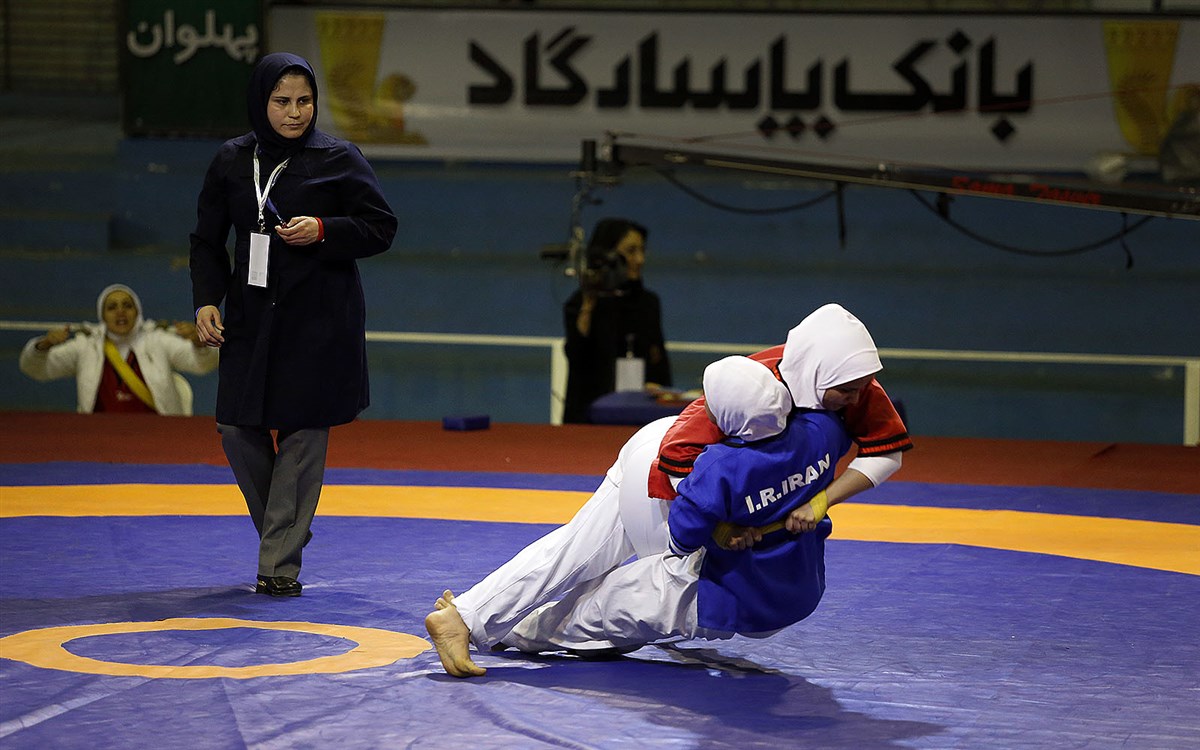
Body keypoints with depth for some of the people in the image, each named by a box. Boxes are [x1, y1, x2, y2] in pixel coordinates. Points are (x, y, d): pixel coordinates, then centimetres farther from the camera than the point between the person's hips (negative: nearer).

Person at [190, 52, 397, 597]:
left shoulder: (337, 158, -2)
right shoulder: (232, 160, 6)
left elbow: (381, 227, 0)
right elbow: (207, 239, 12)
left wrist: (322, 230, -15)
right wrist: (206, 300, -1)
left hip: (319, 319, -3)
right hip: (251, 316, 3)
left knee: (302, 434, -4)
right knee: (238, 429, 0)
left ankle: (280, 564, 2)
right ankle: (283, 530, 23)